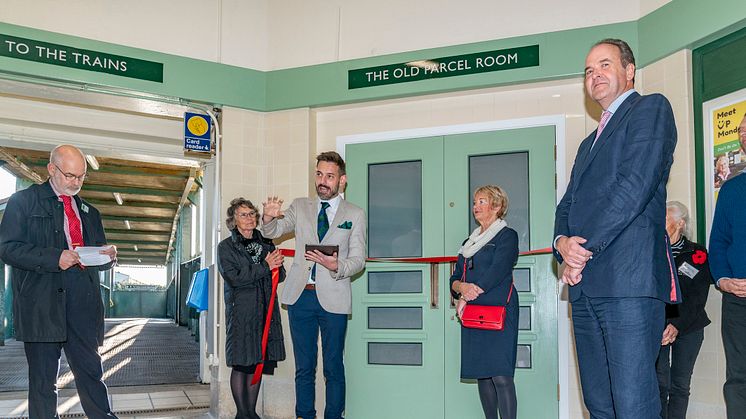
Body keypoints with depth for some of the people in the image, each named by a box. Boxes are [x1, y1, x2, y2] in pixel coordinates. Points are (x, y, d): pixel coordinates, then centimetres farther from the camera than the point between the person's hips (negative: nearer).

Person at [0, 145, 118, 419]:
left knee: (91, 372, 3)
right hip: (41, 305, -4)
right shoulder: (24, 201, 5)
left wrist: (109, 256, 2)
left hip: (83, 304, 4)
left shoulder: (89, 212, 21)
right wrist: (54, 257, -17)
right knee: (43, 380, 2)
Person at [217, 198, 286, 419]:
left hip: (266, 311, 4)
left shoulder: (266, 243, 14)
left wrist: (276, 265, -11)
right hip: (241, 311, -4)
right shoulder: (226, 247, 2)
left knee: (258, 363, 7)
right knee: (241, 364, -2)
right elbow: (234, 278, -12)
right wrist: (264, 267, -13)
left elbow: (280, 276, 11)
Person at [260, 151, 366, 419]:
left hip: (333, 298, -2)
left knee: (334, 366, 5)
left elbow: (358, 260, 1)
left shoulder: (355, 215, 3)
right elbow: (273, 232, 3)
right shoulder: (300, 207, 11)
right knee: (303, 366, 10)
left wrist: (336, 266, -20)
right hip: (301, 295, 2)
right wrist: (269, 218, -20)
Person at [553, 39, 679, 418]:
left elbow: (637, 184, -11)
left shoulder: (651, 108, 4)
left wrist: (584, 247, -11)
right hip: (584, 284, 8)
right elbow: (567, 204, 22)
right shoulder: (589, 142, 30)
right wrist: (563, 243, -1)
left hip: (629, 278, -8)